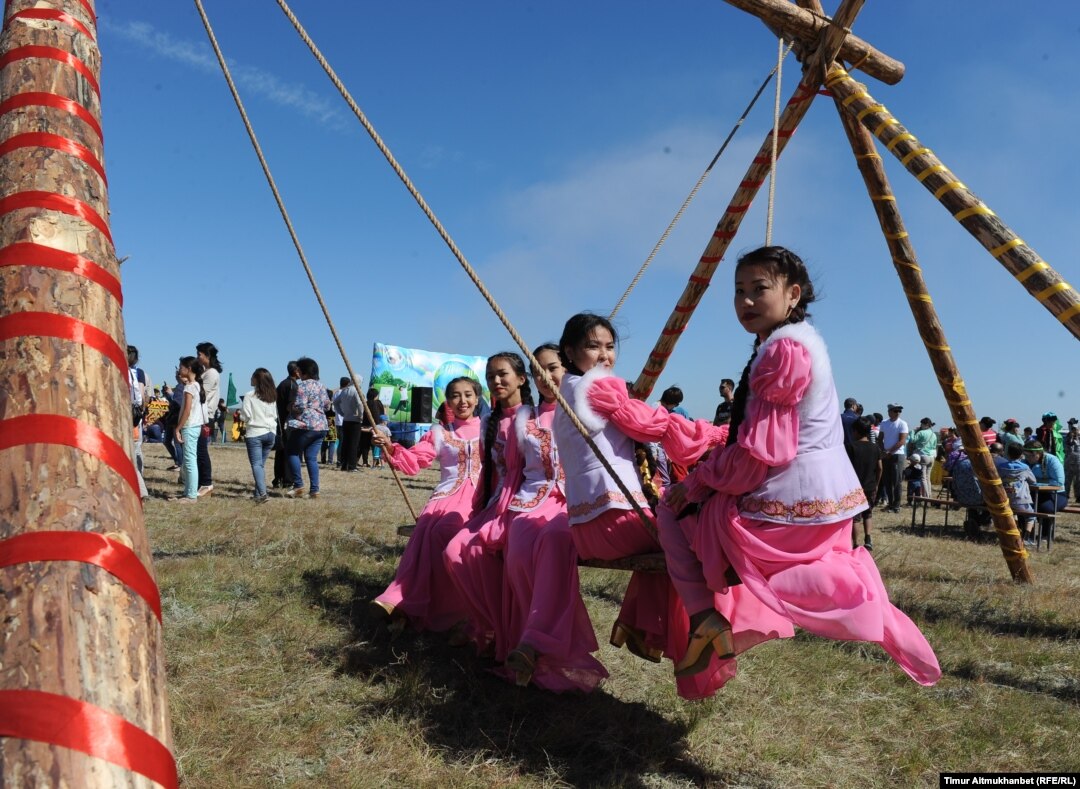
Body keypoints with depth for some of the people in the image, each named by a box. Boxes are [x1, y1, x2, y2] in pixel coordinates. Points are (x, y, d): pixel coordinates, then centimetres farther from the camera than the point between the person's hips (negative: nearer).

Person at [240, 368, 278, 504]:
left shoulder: (250, 395, -10)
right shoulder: (272, 396, 9)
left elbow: (245, 416, -9)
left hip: (255, 433, -6)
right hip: (270, 432, 6)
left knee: (256, 464, -6)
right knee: (261, 464, 13)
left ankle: (262, 493, -19)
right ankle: (259, 493, 12)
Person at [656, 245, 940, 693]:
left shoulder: (784, 348, -18)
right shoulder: (800, 339, 13)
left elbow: (757, 456, -19)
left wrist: (695, 483, -8)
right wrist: (714, 464, 16)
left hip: (787, 505, -9)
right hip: (826, 499, 9)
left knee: (674, 508, 8)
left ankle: (707, 618, -2)